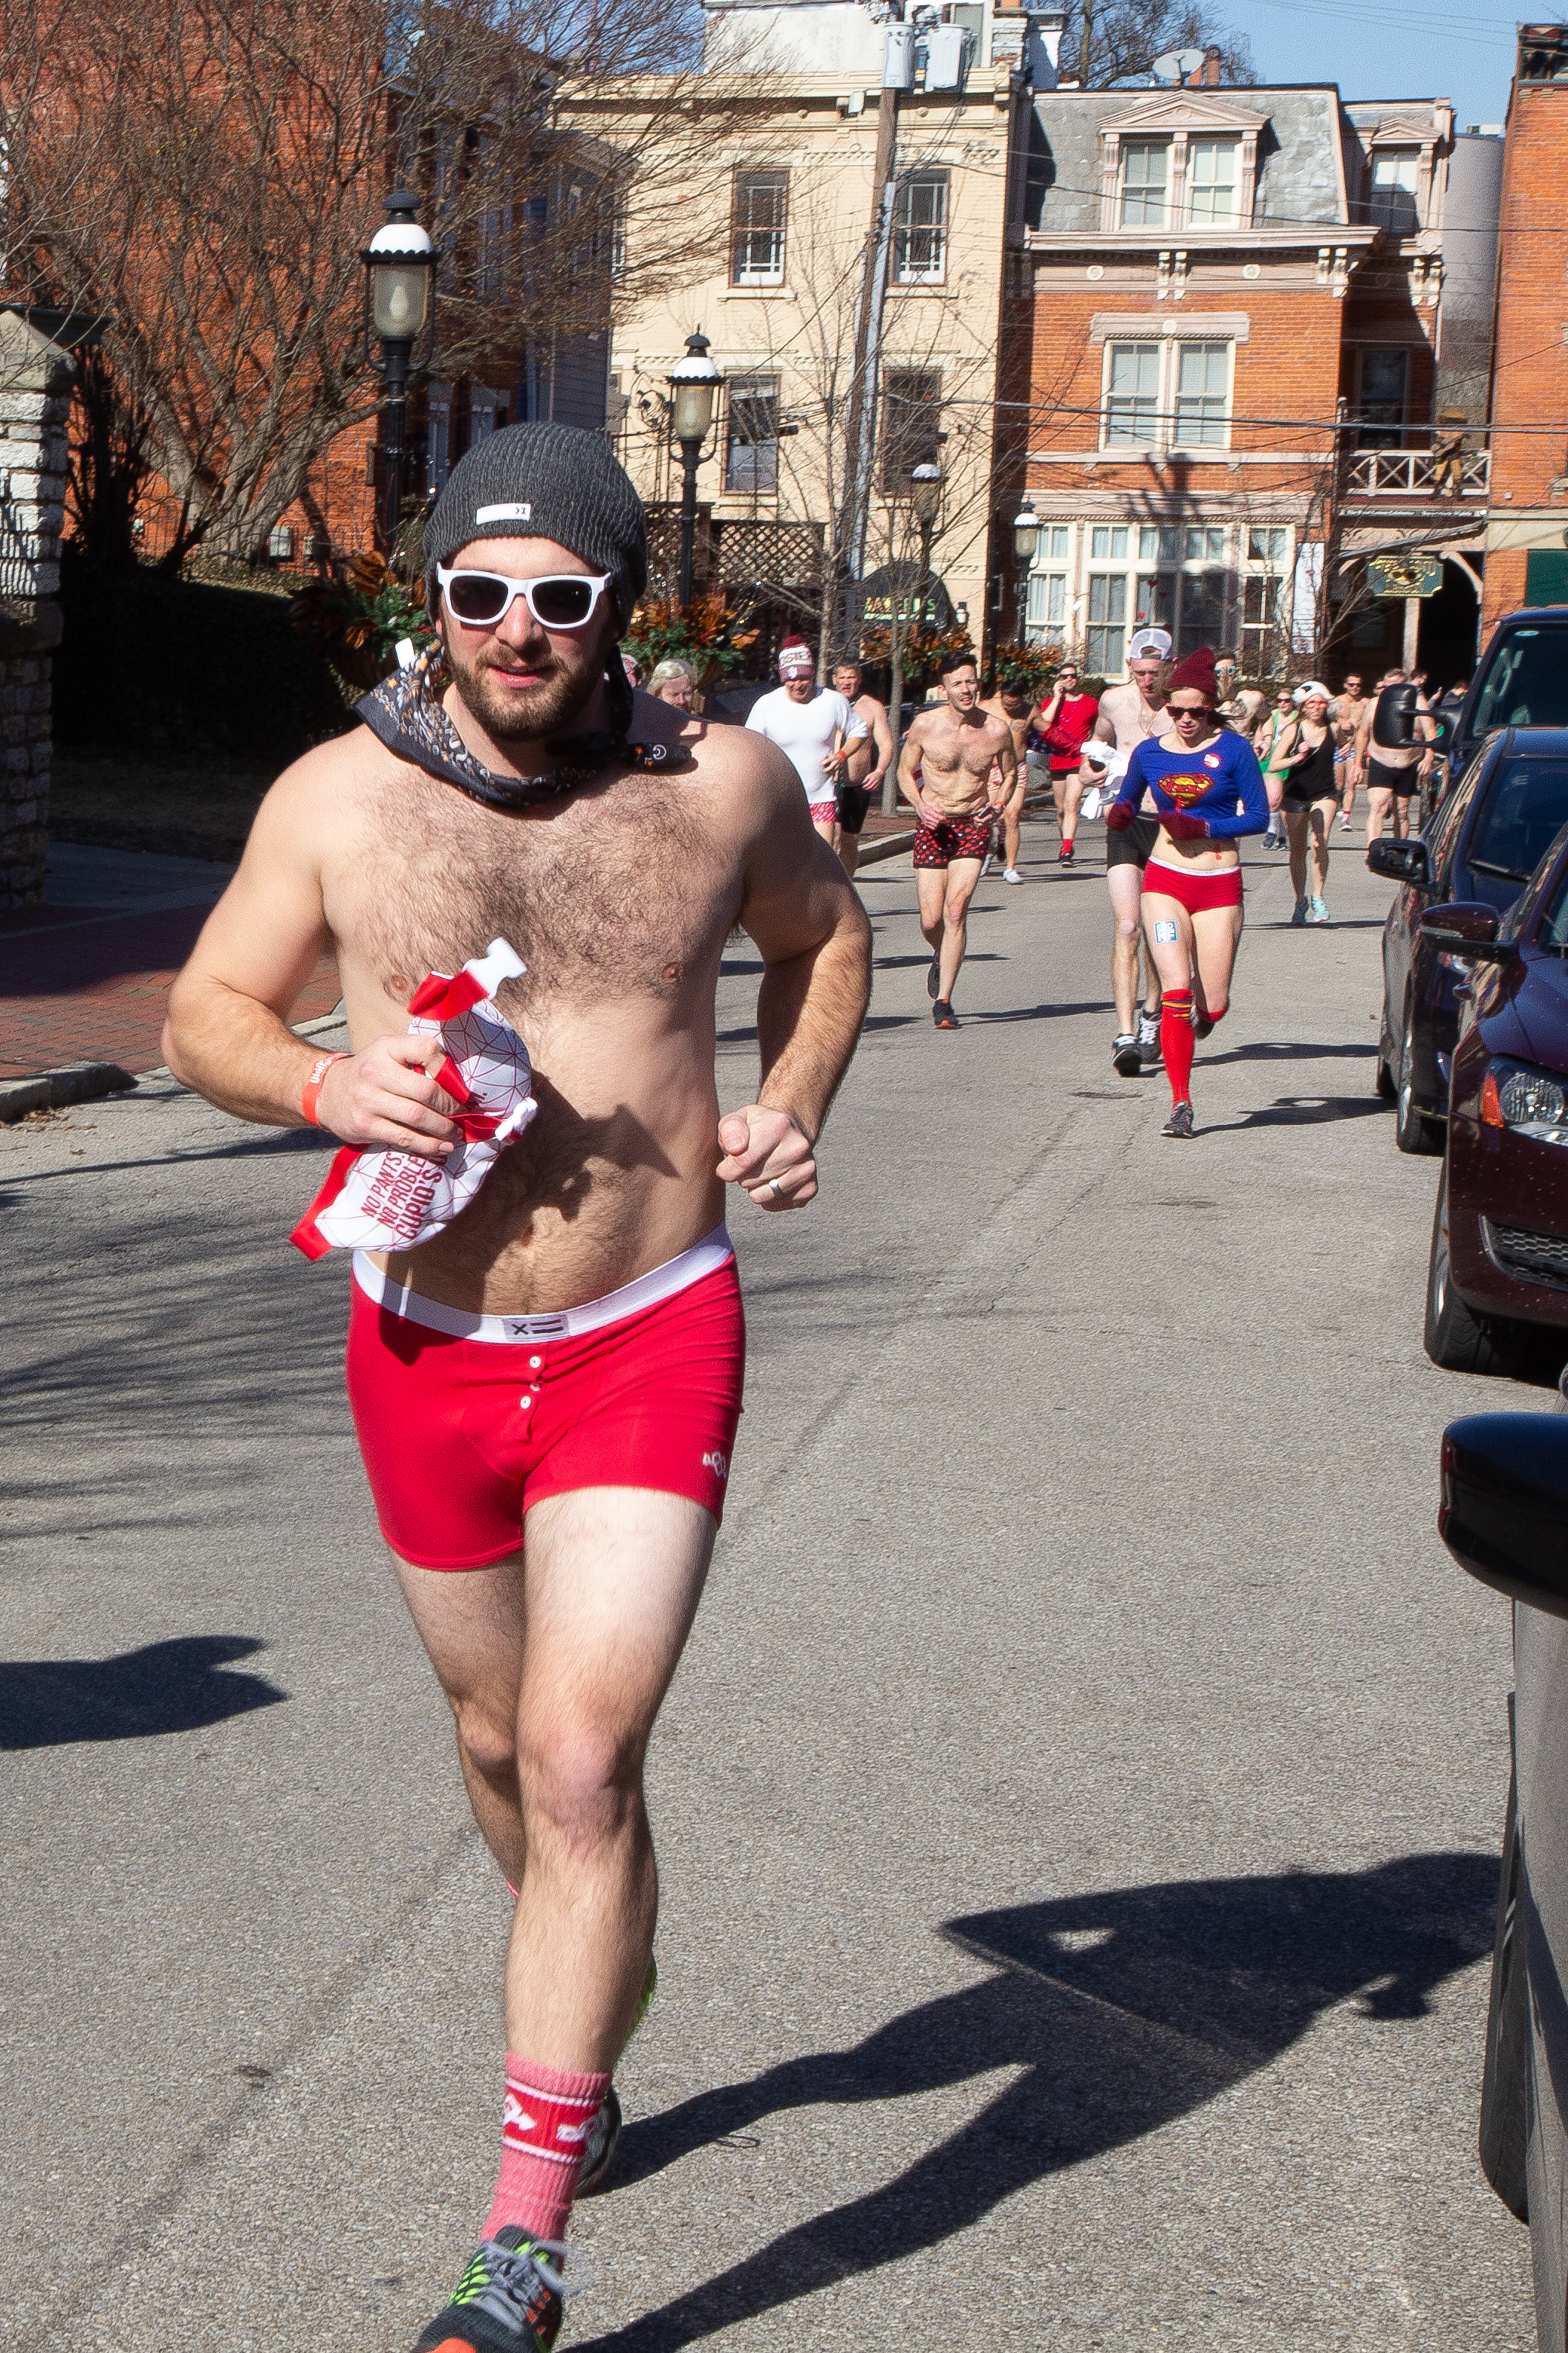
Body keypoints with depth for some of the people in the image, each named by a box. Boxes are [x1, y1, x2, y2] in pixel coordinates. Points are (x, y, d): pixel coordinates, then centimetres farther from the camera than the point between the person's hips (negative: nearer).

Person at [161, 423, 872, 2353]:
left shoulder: (722, 784, -3)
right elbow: (203, 1013, 4)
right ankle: (584, 2040, 48)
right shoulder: (338, 795, -4)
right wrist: (321, 1085, -17)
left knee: (581, 1764, -13)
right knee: (502, 1748, 19)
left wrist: (788, 1108, 0)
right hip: (423, 1347, 2)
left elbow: (825, 933, 17)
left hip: (648, 1344, -2)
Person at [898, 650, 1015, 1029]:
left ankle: (943, 1001, -10)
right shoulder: (924, 725, -5)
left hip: (974, 827, 0)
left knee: (955, 909, -16)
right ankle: (941, 959, 34)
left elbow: (1009, 773, 15)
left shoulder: (997, 730, -3)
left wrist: (998, 804, -4)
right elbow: (905, 771, 8)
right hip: (933, 827, 0)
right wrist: (921, 806, -10)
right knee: (931, 919, -4)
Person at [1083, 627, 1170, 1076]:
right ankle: (1125, 1034, -18)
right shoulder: (1113, 701, 4)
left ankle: (1152, 1012, 36)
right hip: (1126, 824, 1)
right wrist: (1089, 766, 9)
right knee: (1126, 928, -13)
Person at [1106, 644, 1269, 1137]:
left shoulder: (1233, 750, -3)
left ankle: (1198, 1016, 38)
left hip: (1219, 886, -1)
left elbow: (1258, 817, -4)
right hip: (1165, 880, 1)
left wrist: (1203, 828, -15)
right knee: (1177, 990, -16)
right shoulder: (1149, 754, 5)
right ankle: (1180, 1103, -8)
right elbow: (1126, 806, 20)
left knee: (1213, 1006, -2)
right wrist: (1120, 816, -3)